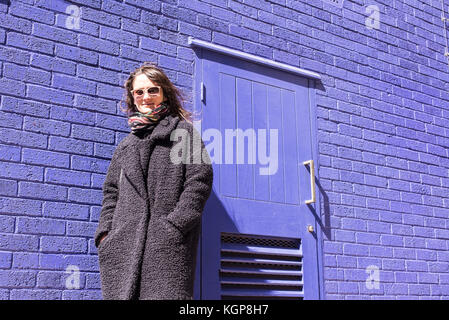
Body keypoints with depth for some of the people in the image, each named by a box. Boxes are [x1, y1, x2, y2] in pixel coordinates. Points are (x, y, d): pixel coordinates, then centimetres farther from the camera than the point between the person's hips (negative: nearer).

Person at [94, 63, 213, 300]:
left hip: (168, 243, -5)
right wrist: (105, 232, 7)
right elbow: (111, 192, 22)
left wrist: (175, 224, -12)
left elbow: (199, 181, -2)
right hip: (124, 245, 5)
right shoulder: (125, 145, 24)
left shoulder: (183, 130, 9)